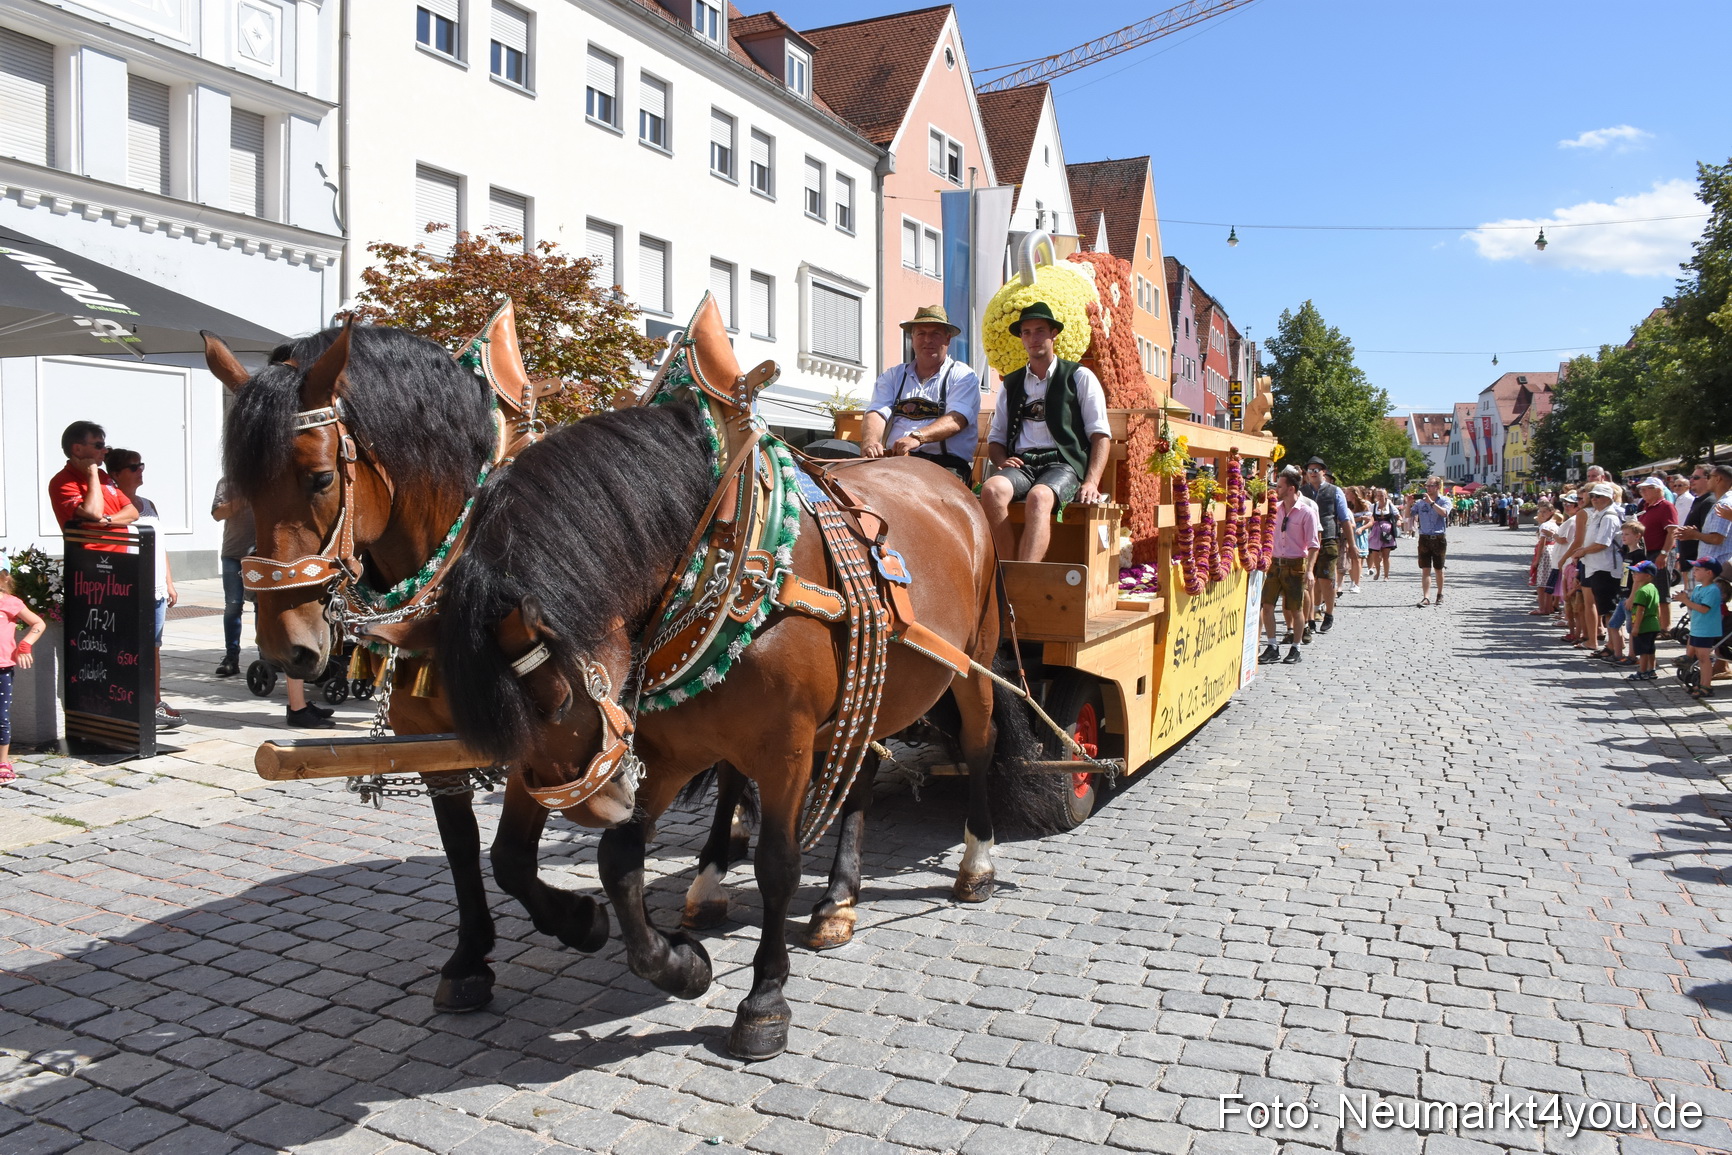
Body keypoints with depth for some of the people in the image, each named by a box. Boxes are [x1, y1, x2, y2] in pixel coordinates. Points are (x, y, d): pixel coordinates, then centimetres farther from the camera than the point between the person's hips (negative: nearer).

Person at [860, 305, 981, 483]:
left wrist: (917, 437, -27)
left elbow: (956, 420, -9)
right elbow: (876, 413, 4)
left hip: (945, 464, -3)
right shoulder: (893, 377, 20)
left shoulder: (962, 376, 9)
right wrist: (870, 441, -21)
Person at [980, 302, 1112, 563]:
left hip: (1063, 464, -3)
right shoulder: (1011, 383, 23)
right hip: (1020, 465, 3)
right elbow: (995, 438, 24)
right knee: (991, 490, -33)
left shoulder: (1079, 377, 13)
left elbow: (1101, 435, 5)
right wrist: (1002, 461, -1)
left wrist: (1091, 482, -10)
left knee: (1039, 497, -39)